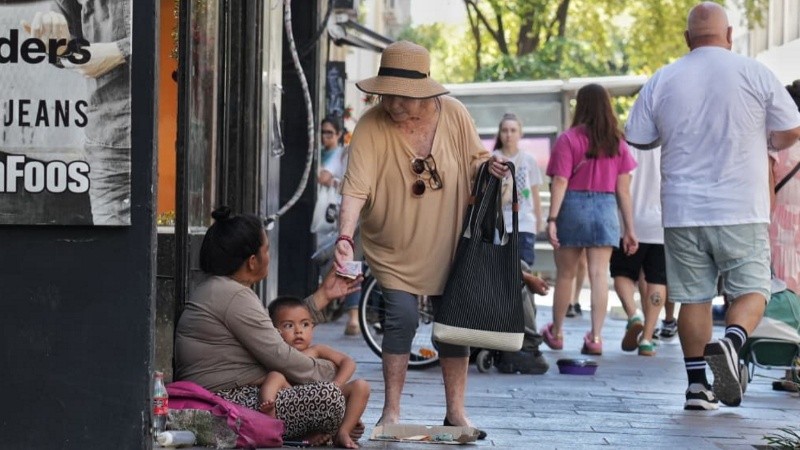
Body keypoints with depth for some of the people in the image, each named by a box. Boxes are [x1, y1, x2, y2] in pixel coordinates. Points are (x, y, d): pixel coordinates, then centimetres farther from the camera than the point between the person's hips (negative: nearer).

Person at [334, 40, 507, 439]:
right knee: (402, 318, -13)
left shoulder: (453, 114, -11)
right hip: (393, 249, -3)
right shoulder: (371, 126, -19)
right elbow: (356, 186, -27)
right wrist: (345, 237, -39)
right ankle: (391, 412, 0)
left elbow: (474, 160, 5)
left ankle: (456, 411, 20)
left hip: (447, 245, 3)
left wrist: (490, 167, -18)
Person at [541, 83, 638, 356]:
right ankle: (595, 337, -7)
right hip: (606, 208, 2)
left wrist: (552, 219, -13)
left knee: (565, 274, 11)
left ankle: (556, 333, 25)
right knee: (599, 274, 0)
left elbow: (560, 182, -12)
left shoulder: (568, 139, -5)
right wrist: (629, 229, 8)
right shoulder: (617, 142, 4)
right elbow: (623, 189, 4)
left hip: (573, 206, -2)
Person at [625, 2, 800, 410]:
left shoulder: (661, 81, 1)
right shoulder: (755, 74, -3)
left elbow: (638, 139, 9)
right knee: (751, 289, 6)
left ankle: (697, 383, 8)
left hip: (682, 210, 2)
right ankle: (732, 342, -22)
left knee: (693, 297, 9)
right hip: (741, 211, -2)